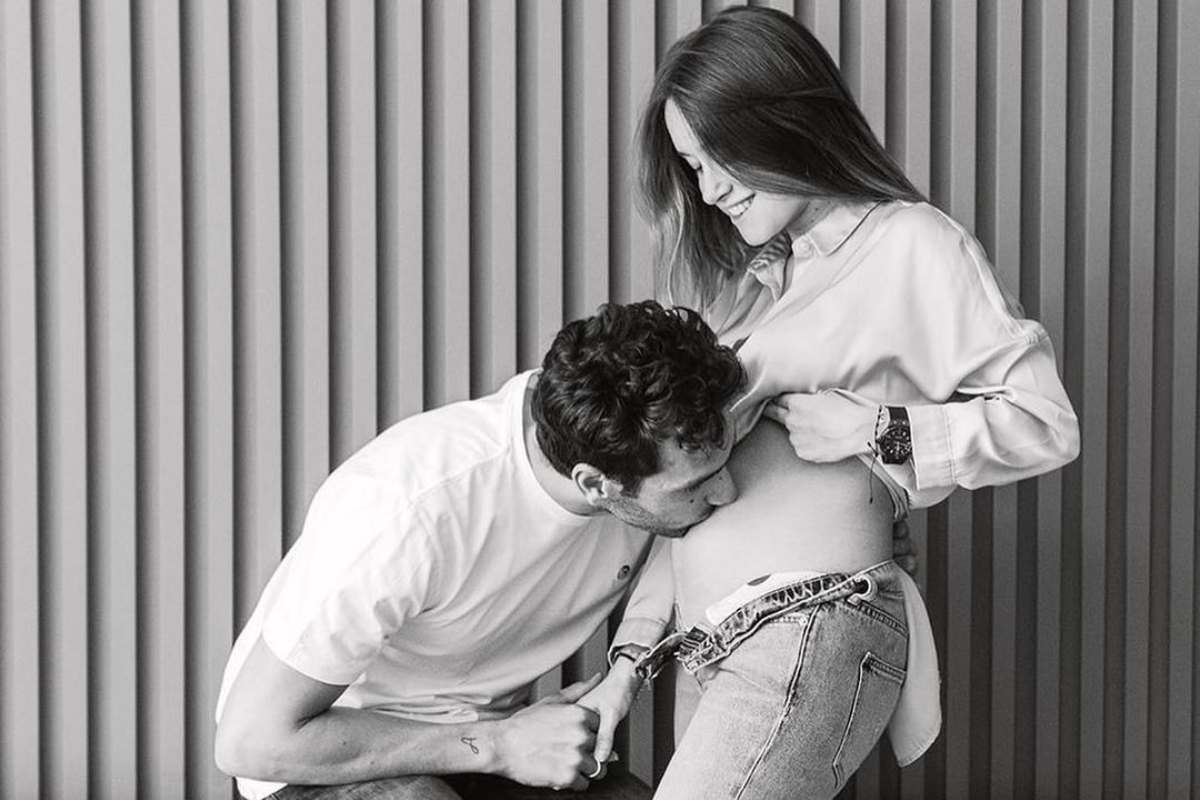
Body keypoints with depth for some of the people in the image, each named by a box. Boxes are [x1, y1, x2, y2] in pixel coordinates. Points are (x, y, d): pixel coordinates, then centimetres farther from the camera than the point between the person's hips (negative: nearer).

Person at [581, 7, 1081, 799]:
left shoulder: (911, 245, -2)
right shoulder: (748, 277, 18)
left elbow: (1043, 423, -5)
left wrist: (876, 431, -12)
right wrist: (634, 652, 10)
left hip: (809, 633, -7)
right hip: (715, 644, 7)